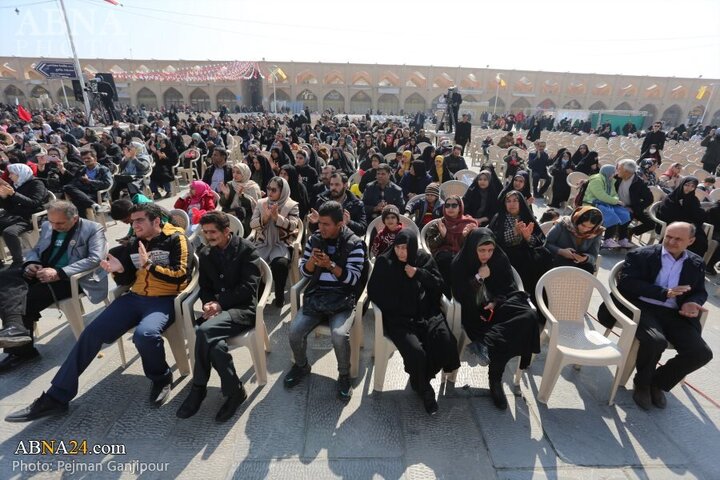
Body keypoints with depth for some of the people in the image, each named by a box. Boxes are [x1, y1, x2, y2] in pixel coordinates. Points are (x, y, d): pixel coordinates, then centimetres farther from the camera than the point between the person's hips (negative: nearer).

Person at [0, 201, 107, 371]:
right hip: (43, 272, 7)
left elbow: (96, 258, -18)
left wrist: (59, 272, -25)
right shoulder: (47, 226, 16)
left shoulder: (93, 229, -6)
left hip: (71, 278, -6)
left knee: (29, 297, -25)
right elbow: (35, 249, 24)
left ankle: (22, 349, -12)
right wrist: (31, 263, -2)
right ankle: (15, 327, -34)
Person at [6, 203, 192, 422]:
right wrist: (118, 270, -3)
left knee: (145, 334, -35)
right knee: (92, 332, -6)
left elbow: (181, 275, -13)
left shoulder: (175, 239, -4)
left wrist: (149, 265, -19)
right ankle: (57, 396, 7)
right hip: (135, 297, 7)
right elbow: (127, 281, 19)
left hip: (163, 300, -7)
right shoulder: (135, 243, 17)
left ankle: (161, 378, -4)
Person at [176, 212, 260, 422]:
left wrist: (220, 304, -15)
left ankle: (199, 388, -8)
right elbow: (204, 287, 17)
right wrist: (209, 303, -5)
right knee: (214, 341, -29)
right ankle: (233, 390, -11)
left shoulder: (246, 249, -3)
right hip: (218, 308, 5)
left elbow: (248, 287, -10)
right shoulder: (206, 254, 15)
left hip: (243, 308, -5)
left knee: (204, 331, -30)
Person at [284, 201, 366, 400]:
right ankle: (301, 365, 18)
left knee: (340, 335, -29)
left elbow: (353, 279, -11)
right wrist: (312, 261, -15)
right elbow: (304, 272, 8)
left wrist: (331, 265, -25)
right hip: (316, 296, 4)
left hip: (343, 299, -4)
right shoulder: (314, 239, 6)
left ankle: (344, 375, 3)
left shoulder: (354, 244, -7)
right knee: (295, 331, -16)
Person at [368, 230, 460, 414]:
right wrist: (396, 307, -9)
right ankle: (424, 389, 6)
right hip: (398, 318, -3)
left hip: (426, 313, 3)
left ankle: (420, 380, 8)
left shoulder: (425, 259, 7)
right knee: (416, 352, -28)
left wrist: (419, 274, -8)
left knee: (447, 343, -22)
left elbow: (439, 285, 8)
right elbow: (374, 292, 0)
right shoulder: (384, 262, 0)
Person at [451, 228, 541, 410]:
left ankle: (486, 343, -24)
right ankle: (495, 381, -9)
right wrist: (478, 277, -19)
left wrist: (496, 302, -13)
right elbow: (459, 296, -11)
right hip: (474, 312, -4)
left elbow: (510, 287, 5)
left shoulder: (501, 259, -1)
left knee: (529, 316, -26)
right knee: (500, 339, -30)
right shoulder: (460, 263, -9)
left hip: (498, 307, 4)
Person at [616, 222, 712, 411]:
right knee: (656, 341, -32)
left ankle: (658, 383, 11)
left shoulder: (696, 263, 15)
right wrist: (664, 293, -19)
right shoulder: (641, 255, -2)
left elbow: (700, 292, 19)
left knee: (702, 353, -14)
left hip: (674, 314, 5)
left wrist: (692, 303, -7)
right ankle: (642, 384, -1)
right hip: (643, 308, -5)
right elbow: (626, 283, -12)